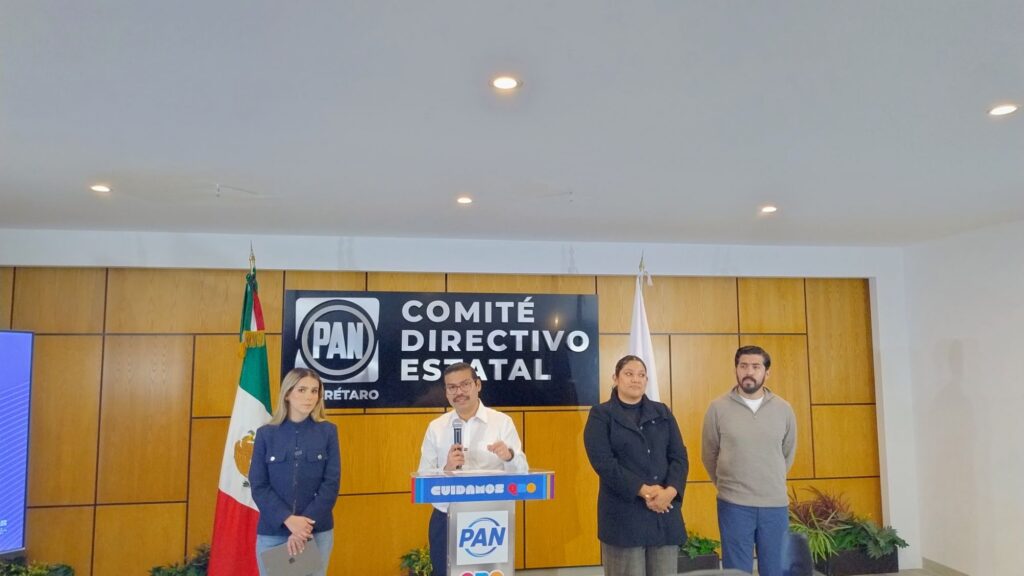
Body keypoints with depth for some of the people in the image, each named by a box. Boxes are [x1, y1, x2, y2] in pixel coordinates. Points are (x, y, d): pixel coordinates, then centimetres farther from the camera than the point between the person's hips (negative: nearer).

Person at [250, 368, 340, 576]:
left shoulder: (328, 432, -1)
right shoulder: (266, 434, 0)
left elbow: (331, 484, -4)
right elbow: (258, 486, -3)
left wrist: (306, 524, -14)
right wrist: (289, 520, -16)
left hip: (317, 532, 0)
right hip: (272, 532, 0)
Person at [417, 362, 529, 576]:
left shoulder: (502, 422, -2)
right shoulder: (436, 427, 2)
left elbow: (521, 473, -5)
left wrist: (509, 456, -26)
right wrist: (446, 469, -19)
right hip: (446, 521, 2)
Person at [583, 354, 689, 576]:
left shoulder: (662, 413, 13)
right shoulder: (601, 415, 0)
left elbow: (679, 456, 6)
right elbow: (603, 462, -10)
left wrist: (670, 491, -12)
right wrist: (643, 490, -17)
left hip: (665, 511, 4)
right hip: (623, 515, -3)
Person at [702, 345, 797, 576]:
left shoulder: (784, 409, 1)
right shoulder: (718, 408, -6)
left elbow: (788, 453, 15)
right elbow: (709, 455, 5)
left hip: (775, 505, 2)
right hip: (733, 505, -2)